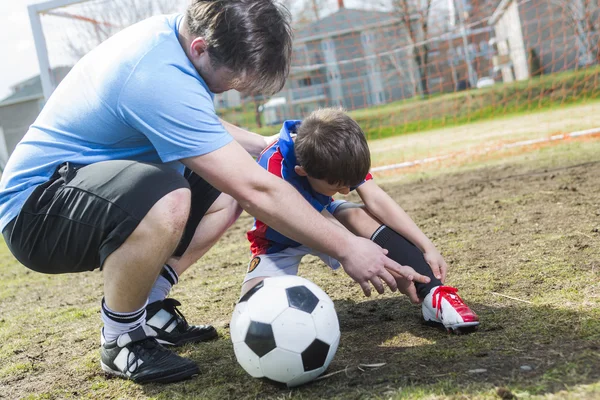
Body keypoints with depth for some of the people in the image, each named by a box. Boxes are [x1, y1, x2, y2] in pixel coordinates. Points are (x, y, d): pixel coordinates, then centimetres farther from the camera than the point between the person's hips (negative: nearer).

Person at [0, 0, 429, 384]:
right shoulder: (161, 79, -30)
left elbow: (195, 125, 22)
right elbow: (257, 191, -29)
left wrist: (263, 144, 14)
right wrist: (347, 248, -21)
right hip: (35, 208, -10)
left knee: (224, 190, 7)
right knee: (165, 200, -38)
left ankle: (147, 310, 11)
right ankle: (120, 341, -12)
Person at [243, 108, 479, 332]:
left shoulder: (337, 152, -23)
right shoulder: (275, 170, -38)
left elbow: (376, 199, -23)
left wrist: (427, 247, -30)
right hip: (280, 242, -3)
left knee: (362, 216, -30)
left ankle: (434, 296, -30)